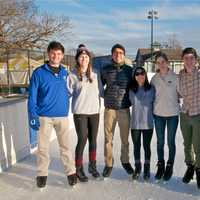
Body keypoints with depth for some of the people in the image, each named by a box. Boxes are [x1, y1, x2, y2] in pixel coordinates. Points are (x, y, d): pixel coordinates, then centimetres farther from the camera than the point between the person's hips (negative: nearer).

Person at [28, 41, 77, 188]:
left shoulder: (65, 73, 6)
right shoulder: (39, 73, -4)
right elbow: (32, 96, -5)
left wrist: (67, 110, 9)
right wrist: (33, 116, -11)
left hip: (63, 116, 2)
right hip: (44, 116, -2)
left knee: (66, 145, 6)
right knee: (43, 147, 8)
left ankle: (71, 172, 19)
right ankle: (42, 174, 22)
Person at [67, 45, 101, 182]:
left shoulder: (95, 73, 5)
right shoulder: (72, 75, -4)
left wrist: (98, 105, 10)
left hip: (94, 111, 3)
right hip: (80, 112, -3)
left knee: (93, 140, 10)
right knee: (82, 140, -3)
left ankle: (93, 166, 26)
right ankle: (79, 169, 13)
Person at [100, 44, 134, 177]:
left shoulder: (129, 70, 3)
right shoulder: (105, 70, 2)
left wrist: (131, 100, 6)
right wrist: (106, 96, 3)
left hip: (124, 109, 0)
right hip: (109, 109, 0)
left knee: (125, 138, 11)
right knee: (108, 138, 5)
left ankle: (125, 161, 30)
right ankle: (108, 164, 20)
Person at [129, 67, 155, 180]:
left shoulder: (151, 89, -4)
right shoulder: (132, 90, 0)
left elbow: (155, 103, 3)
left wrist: (152, 114, 1)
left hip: (148, 123, -1)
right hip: (135, 123, 2)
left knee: (147, 146, 9)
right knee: (136, 146, 11)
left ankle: (147, 168, 25)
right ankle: (137, 168, 27)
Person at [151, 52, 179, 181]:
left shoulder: (175, 77, -6)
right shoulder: (154, 78, 3)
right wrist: (152, 108, 5)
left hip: (172, 114, -2)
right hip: (158, 114, 2)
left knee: (171, 141, 7)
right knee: (160, 142, 11)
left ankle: (170, 167, 23)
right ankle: (160, 166, 26)